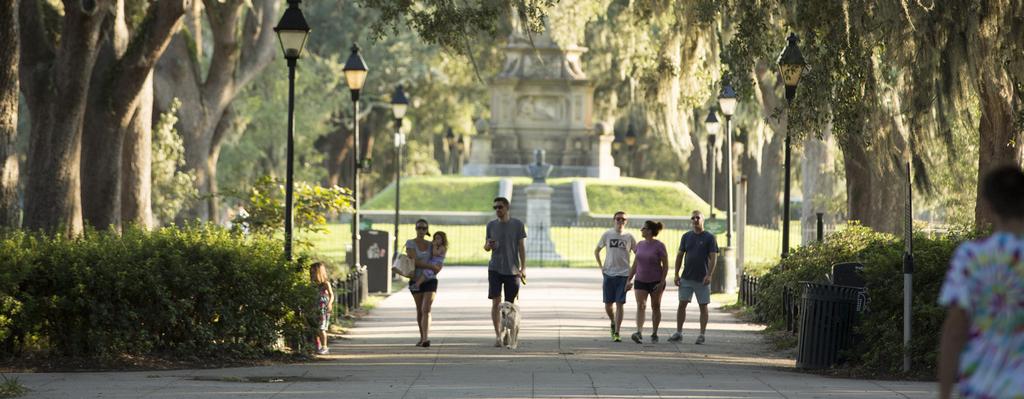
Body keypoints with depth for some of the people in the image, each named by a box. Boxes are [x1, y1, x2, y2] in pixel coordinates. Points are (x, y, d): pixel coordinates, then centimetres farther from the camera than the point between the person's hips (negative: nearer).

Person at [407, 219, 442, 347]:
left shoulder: (430, 245, 6)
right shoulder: (410, 243, -6)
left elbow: (440, 263, 15)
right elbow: (414, 261, -18)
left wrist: (439, 267, -9)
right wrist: (432, 267, -19)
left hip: (430, 280, 1)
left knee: (426, 309, -15)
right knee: (419, 309, 13)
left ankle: (425, 339, -27)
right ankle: (422, 337, 31)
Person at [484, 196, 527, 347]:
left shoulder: (517, 225, 1)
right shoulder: (491, 225, 7)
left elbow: (521, 247, 2)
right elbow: (486, 247, 14)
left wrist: (523, 268, -4)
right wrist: (488, 245, -11)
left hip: (512, 270, -1)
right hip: (495, 268, 1)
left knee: (509, 304, 3)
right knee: (496, 301, -8)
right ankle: (497, 335, -7)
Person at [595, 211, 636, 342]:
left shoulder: (629, 237, 2)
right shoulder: (607, 235, 3)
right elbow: (597, 251, 15)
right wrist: (601, 266, 4)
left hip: (623, 274, -1)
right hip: (609, 273, 1)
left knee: (619, 304, -8)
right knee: (608, 304, 4)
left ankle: (616, 333, -6)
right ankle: (613, 323, 33)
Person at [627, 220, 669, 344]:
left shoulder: (659, 246, -11)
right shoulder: (640, 245, 5)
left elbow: (665, 265, -10)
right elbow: (635, 264, 12)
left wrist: (662, 282, -15)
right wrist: (629, 280, 9)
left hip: (656, 282, -4)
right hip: (641, 281, 4)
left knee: (655, 307, 9)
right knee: (640, 306, -12)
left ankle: (654, 334, 20)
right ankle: (639, 333, -25)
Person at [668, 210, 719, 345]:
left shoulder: (709, 238, -2)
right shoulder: (686, 236, 9)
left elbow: (713, 257, -7)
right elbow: (679, 256, 11)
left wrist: (709, 275, -17)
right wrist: (676, 274, 4)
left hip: (702, 279, -3)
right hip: (686, 278, 3)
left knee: (703, 306, 2)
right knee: (682, 304, 0)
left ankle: (701, 335, 7)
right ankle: (678, 333, 7)